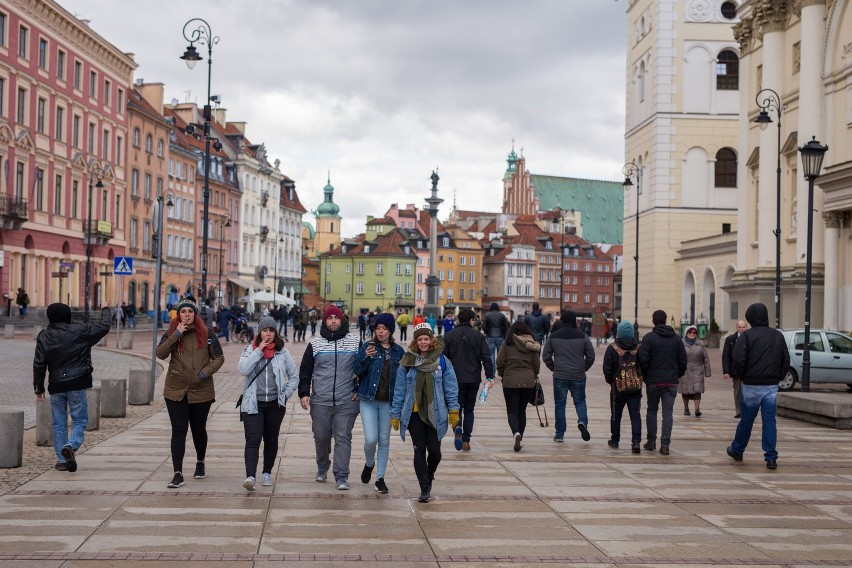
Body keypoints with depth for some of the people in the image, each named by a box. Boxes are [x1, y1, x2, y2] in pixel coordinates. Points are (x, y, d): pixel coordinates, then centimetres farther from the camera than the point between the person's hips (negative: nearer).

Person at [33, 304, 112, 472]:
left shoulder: (43, 337, 1)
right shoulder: (79, 331, -7)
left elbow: (39, 364, 1)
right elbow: (103, 327, 1)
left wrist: (39, 388, 8)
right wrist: (106, 312, 20)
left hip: (56, 387, 3)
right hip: (77, 384, -3)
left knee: (59, 423, 11)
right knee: (80, 420, 5)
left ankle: (62, 460, 12)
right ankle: (71, 445, -21)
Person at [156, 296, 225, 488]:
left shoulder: (206, 334, 1)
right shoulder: (171, 333, 2)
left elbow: (219, 358, 4)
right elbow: (160, 353, -14)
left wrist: (205, 372, -11)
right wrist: (176, 335, -21)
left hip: (201, 391, 1)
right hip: (176, 391, 0)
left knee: (199, 429, 15)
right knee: (178, 431, -5)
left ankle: (200, 463, 38)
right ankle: (178, 474, -5)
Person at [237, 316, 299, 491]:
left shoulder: (282, 352, 5)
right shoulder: (250, 350, 2)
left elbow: (294, 376, 12)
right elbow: (242, 369, -16)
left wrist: (286, 393, 1)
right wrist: (259, 351, -15)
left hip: (275, 403, 2)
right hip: (253, 403, -2)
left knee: (271, 440, 11)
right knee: (253, 440, -12)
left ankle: (267, 473, 26)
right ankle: (250, 476, -21)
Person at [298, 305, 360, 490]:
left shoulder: (355, 343, 4)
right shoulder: (315, 344, 6)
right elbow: (305, 370, 9)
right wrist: (304, 393, 0)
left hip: (347, 401, -1)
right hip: (320, 401, 1)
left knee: (343, 438, -5)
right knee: (321, 436, 9)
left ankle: (342, 477, -3)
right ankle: (322, 468, 33)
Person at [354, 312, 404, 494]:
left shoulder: (398, 351, 4)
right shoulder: (367, 347, -1)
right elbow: (357, 371, -8)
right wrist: (366, 357, -25)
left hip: (388, 402, 2)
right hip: (368, 400, -2)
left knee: (384, 441, 6)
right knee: (371, 439, -8)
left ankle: (380, 478, 17)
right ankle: (369, 464, 24)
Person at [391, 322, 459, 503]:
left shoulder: (442, 361, 1)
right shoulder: (407, 362, 2)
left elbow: (450, 387, 3)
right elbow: (399, 389, 5)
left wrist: (453, 409, -5)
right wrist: (395, 414, 4)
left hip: (435, 414, 0)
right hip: (414, 413, 0)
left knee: (435, 451, 1)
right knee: (420, 450, 1)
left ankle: (429, 475, 33)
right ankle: (424, 489, 9)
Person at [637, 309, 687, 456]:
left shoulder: (649, 338, -7)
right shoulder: (676, 338, 5)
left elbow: (643, 360, -11)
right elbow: (683, 360, 5)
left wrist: (644, 376, 3)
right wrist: (678, 375, 15)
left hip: (653, 381, -2)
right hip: (671, 382, 2)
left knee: (652, 410, 13)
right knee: (668, 413, 2)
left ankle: (651, 441, 15)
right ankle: (665, 444, -5)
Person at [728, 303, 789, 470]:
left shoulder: (747, 336, -9)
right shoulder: (778, 336, 7)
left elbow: (738, 360, -14)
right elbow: (786, 361, 9)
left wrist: (741, 376, 3)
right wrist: (777, 377, 12)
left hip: (752, 386, -3)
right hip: (772, 386, 3)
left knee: (746, 420, 10)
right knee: (770, 421, 3)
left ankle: (737, 450, 28)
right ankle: (771, 458, -1)